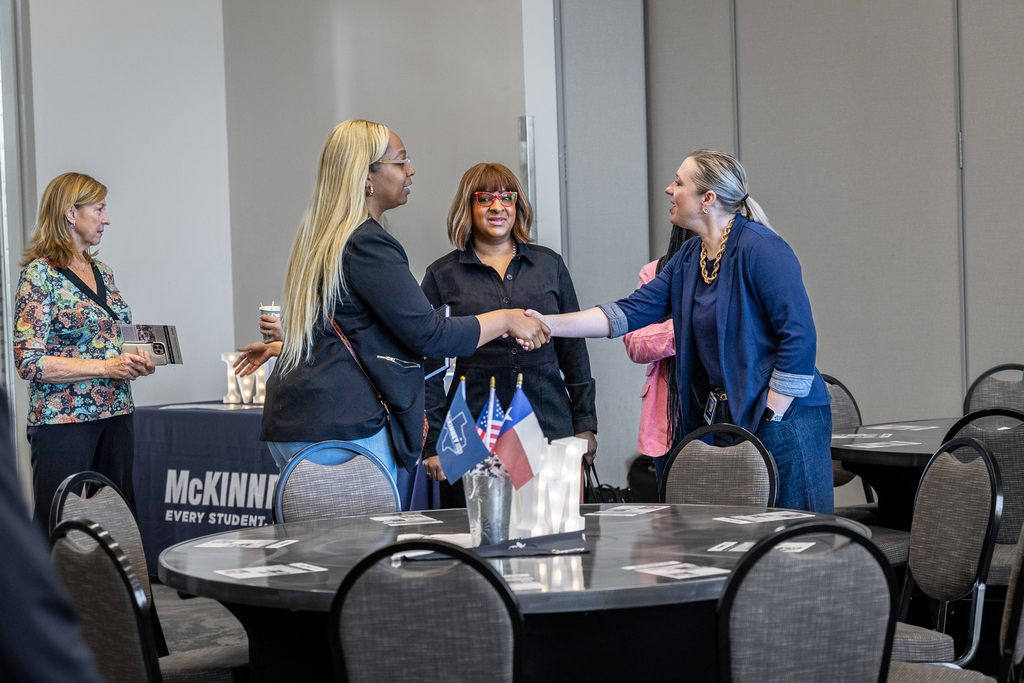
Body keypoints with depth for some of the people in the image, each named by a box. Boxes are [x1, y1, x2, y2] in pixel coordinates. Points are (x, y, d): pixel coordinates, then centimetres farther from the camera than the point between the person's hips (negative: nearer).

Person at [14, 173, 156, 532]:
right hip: (64, 420, -7)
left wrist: (136, 360, 3)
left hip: (116, 415, 7)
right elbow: (30, 363, -15)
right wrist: (106, 367, -17)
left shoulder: (103, 272, 14)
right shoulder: (40, 275, -8)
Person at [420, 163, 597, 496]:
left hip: (551, 428, 2)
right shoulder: (442, 275, 6)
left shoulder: (549, 265, 12)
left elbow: (573, 349, 15)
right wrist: (433, 444, -1)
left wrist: (585, 424, 10)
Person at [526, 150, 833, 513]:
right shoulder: (687, 260, 12)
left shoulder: (761, 249, -13)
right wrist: (550, 324, -1)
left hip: (783, 419, -8)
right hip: (722, 418, 8)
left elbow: (800, 336, -17)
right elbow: (631, 311, 8)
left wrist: (771, 416, -16)